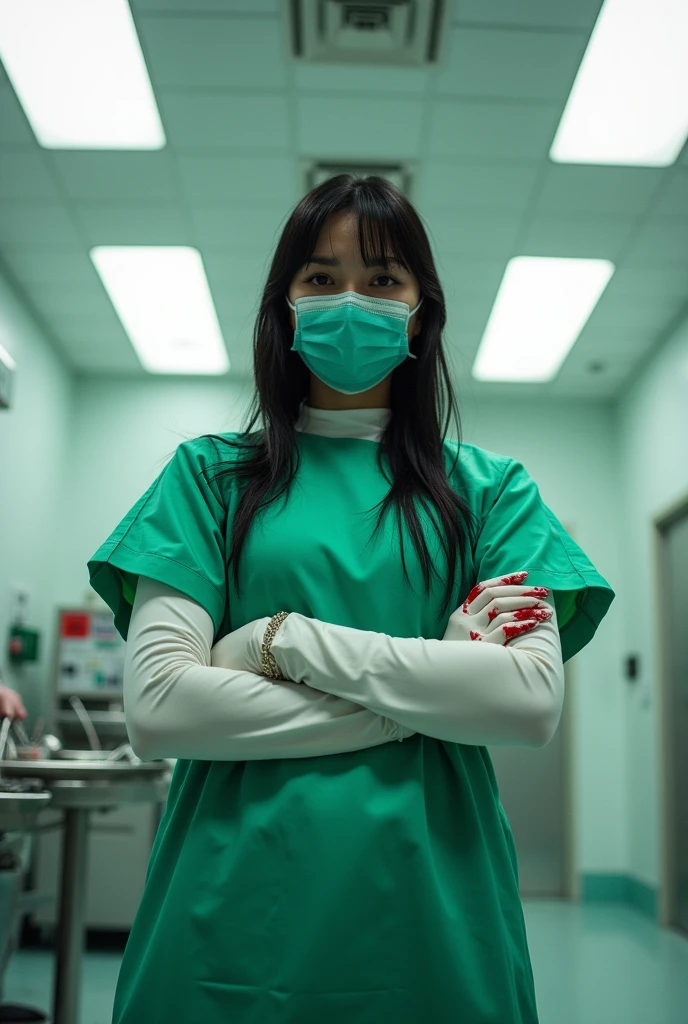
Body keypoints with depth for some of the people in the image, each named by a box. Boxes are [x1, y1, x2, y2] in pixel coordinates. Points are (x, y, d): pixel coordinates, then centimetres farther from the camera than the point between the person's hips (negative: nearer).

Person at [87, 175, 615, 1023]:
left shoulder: (490, 490, 5)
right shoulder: (210, 474, 2)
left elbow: (534, 701, -8)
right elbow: (156, 710, -9)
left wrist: (286, 640, -13)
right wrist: (427, 701, -11)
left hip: (432, 919, 1)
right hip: (235, 915, 0)